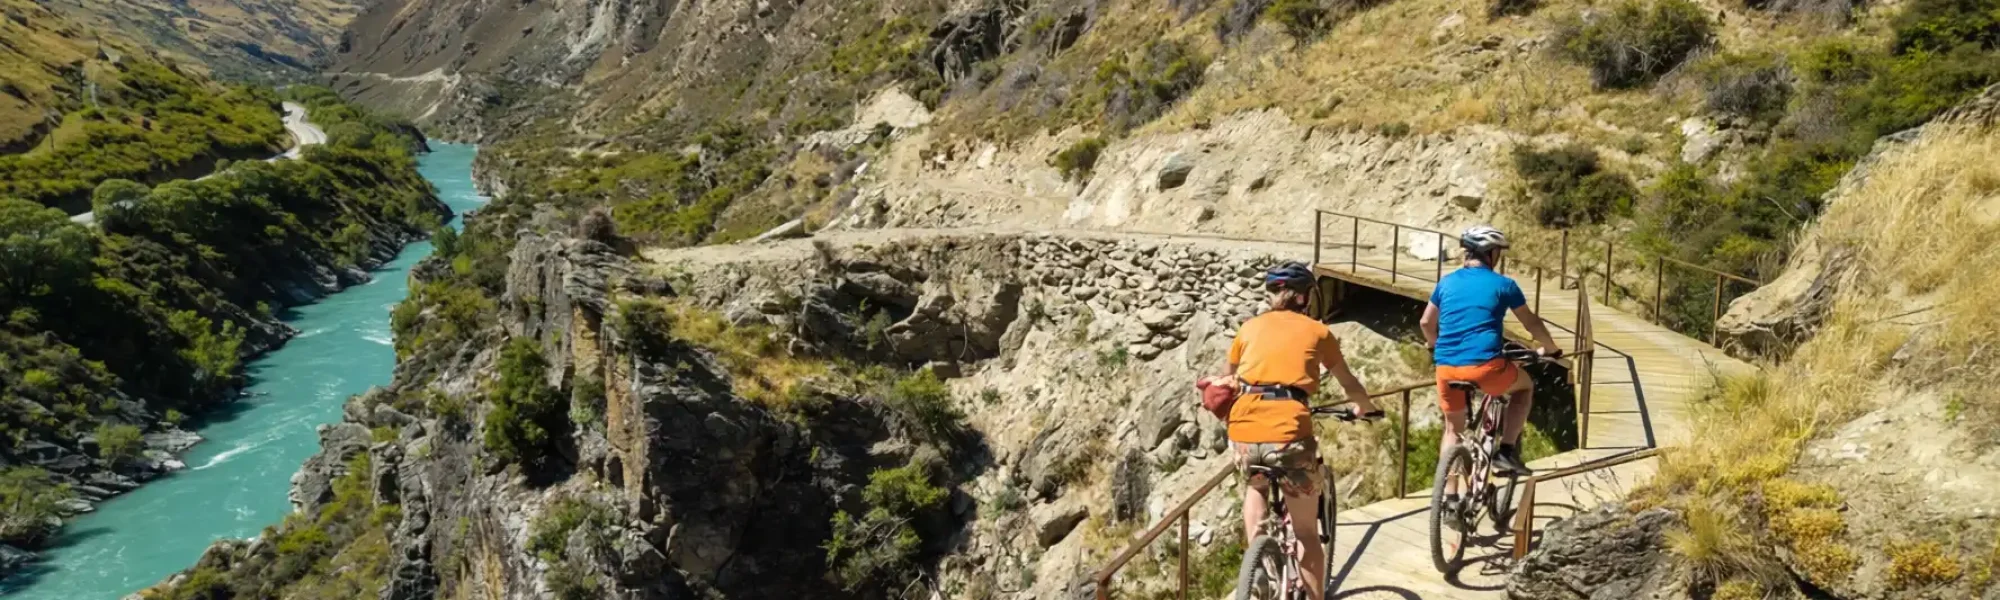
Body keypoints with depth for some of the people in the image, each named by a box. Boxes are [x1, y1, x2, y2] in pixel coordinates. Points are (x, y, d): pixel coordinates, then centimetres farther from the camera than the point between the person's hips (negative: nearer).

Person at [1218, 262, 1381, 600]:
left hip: (1244, 431, 2)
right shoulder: (1317, 331, 16)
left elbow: (1227, 379, 32)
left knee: (1256, 486, 36)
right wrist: (1365, 409, 48)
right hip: (1289, 432, -2)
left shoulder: (1251, 327, 20)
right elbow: (1350, 385, 27)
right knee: (1307, 533, 13)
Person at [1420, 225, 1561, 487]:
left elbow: (1426, 323, 22)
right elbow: (1531, 322, 14)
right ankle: (1506, 451, 14)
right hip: (1485, 366, -4)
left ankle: (1449, 493, 14)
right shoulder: (1503, 284, 4)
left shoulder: (1447, 282, 14)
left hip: (1446, 367, 4)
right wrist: (1550, 348, 32)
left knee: (1453, 428, 20)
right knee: (1525, 385, 26)